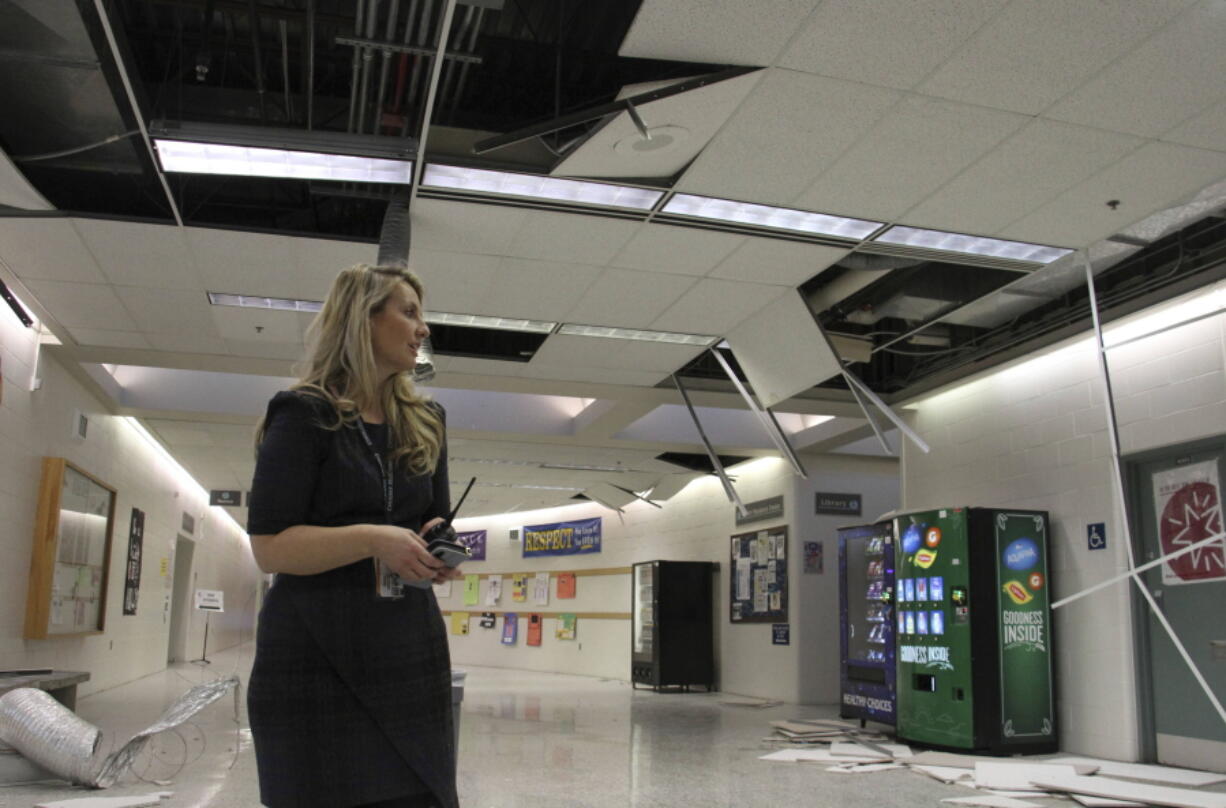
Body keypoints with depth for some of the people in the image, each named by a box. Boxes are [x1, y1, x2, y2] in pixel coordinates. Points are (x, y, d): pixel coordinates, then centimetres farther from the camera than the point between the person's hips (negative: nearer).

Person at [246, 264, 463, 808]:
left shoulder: (424, 423, 13)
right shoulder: (305, 415, -5)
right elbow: (270, 547, -11)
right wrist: (372, 540, -23)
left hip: (410, 649, 5)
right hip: (316, 656, -5)